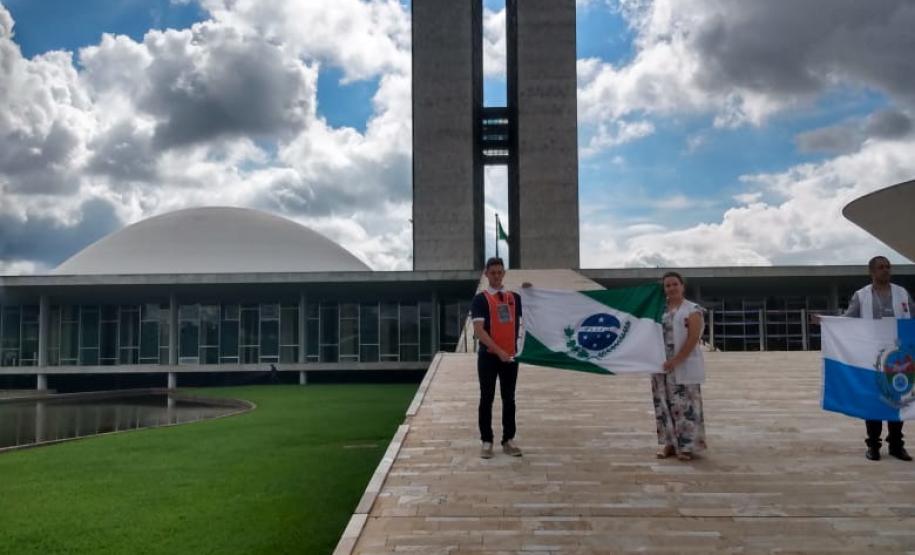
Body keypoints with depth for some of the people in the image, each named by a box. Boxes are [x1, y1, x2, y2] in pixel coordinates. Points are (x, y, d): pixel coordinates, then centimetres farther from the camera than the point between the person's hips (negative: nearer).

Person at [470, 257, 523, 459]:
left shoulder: (514, 297, 10)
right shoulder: (480, 299, -5)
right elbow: (478, 331, -13)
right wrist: (498, 351, -21)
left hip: (510, 356, 4)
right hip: (488, 356, -4)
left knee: (509, 399, 9)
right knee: (487, 399, 3)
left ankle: (508, 440, 17)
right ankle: (486, 441, 10)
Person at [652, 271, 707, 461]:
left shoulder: (692, 310, -3)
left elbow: (693, 339, -12)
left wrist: (676, 360, -18)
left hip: (685, 366, -5)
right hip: (662, 365, 5)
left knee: (685, 405, -4)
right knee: (664, 405, 7)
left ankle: (687, 445, 4)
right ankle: (669, 443, 17)